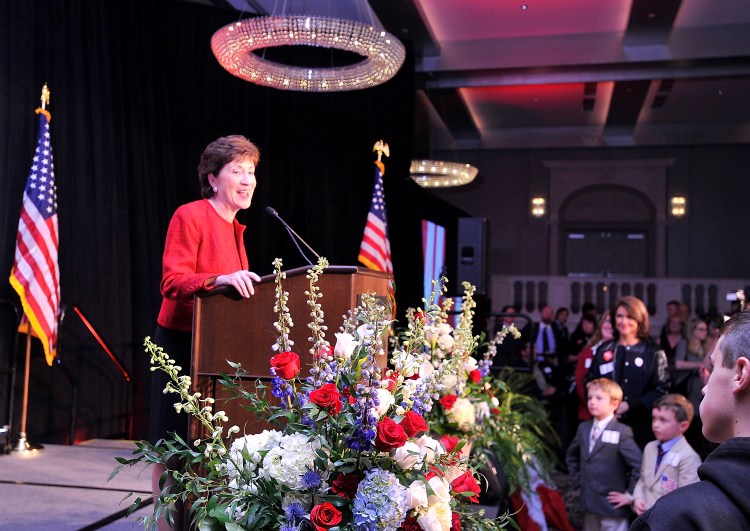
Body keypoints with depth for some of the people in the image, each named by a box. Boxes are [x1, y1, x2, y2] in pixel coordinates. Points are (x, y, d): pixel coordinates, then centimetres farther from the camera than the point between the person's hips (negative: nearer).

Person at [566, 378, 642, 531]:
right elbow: (572, 455, 22)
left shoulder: (621, 432, -14)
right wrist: (577, 479, 12)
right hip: (589, 503, 6)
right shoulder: (583, 428, 6)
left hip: (612, 506, -6)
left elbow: (640, 466, -20)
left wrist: (628, 495, -16)